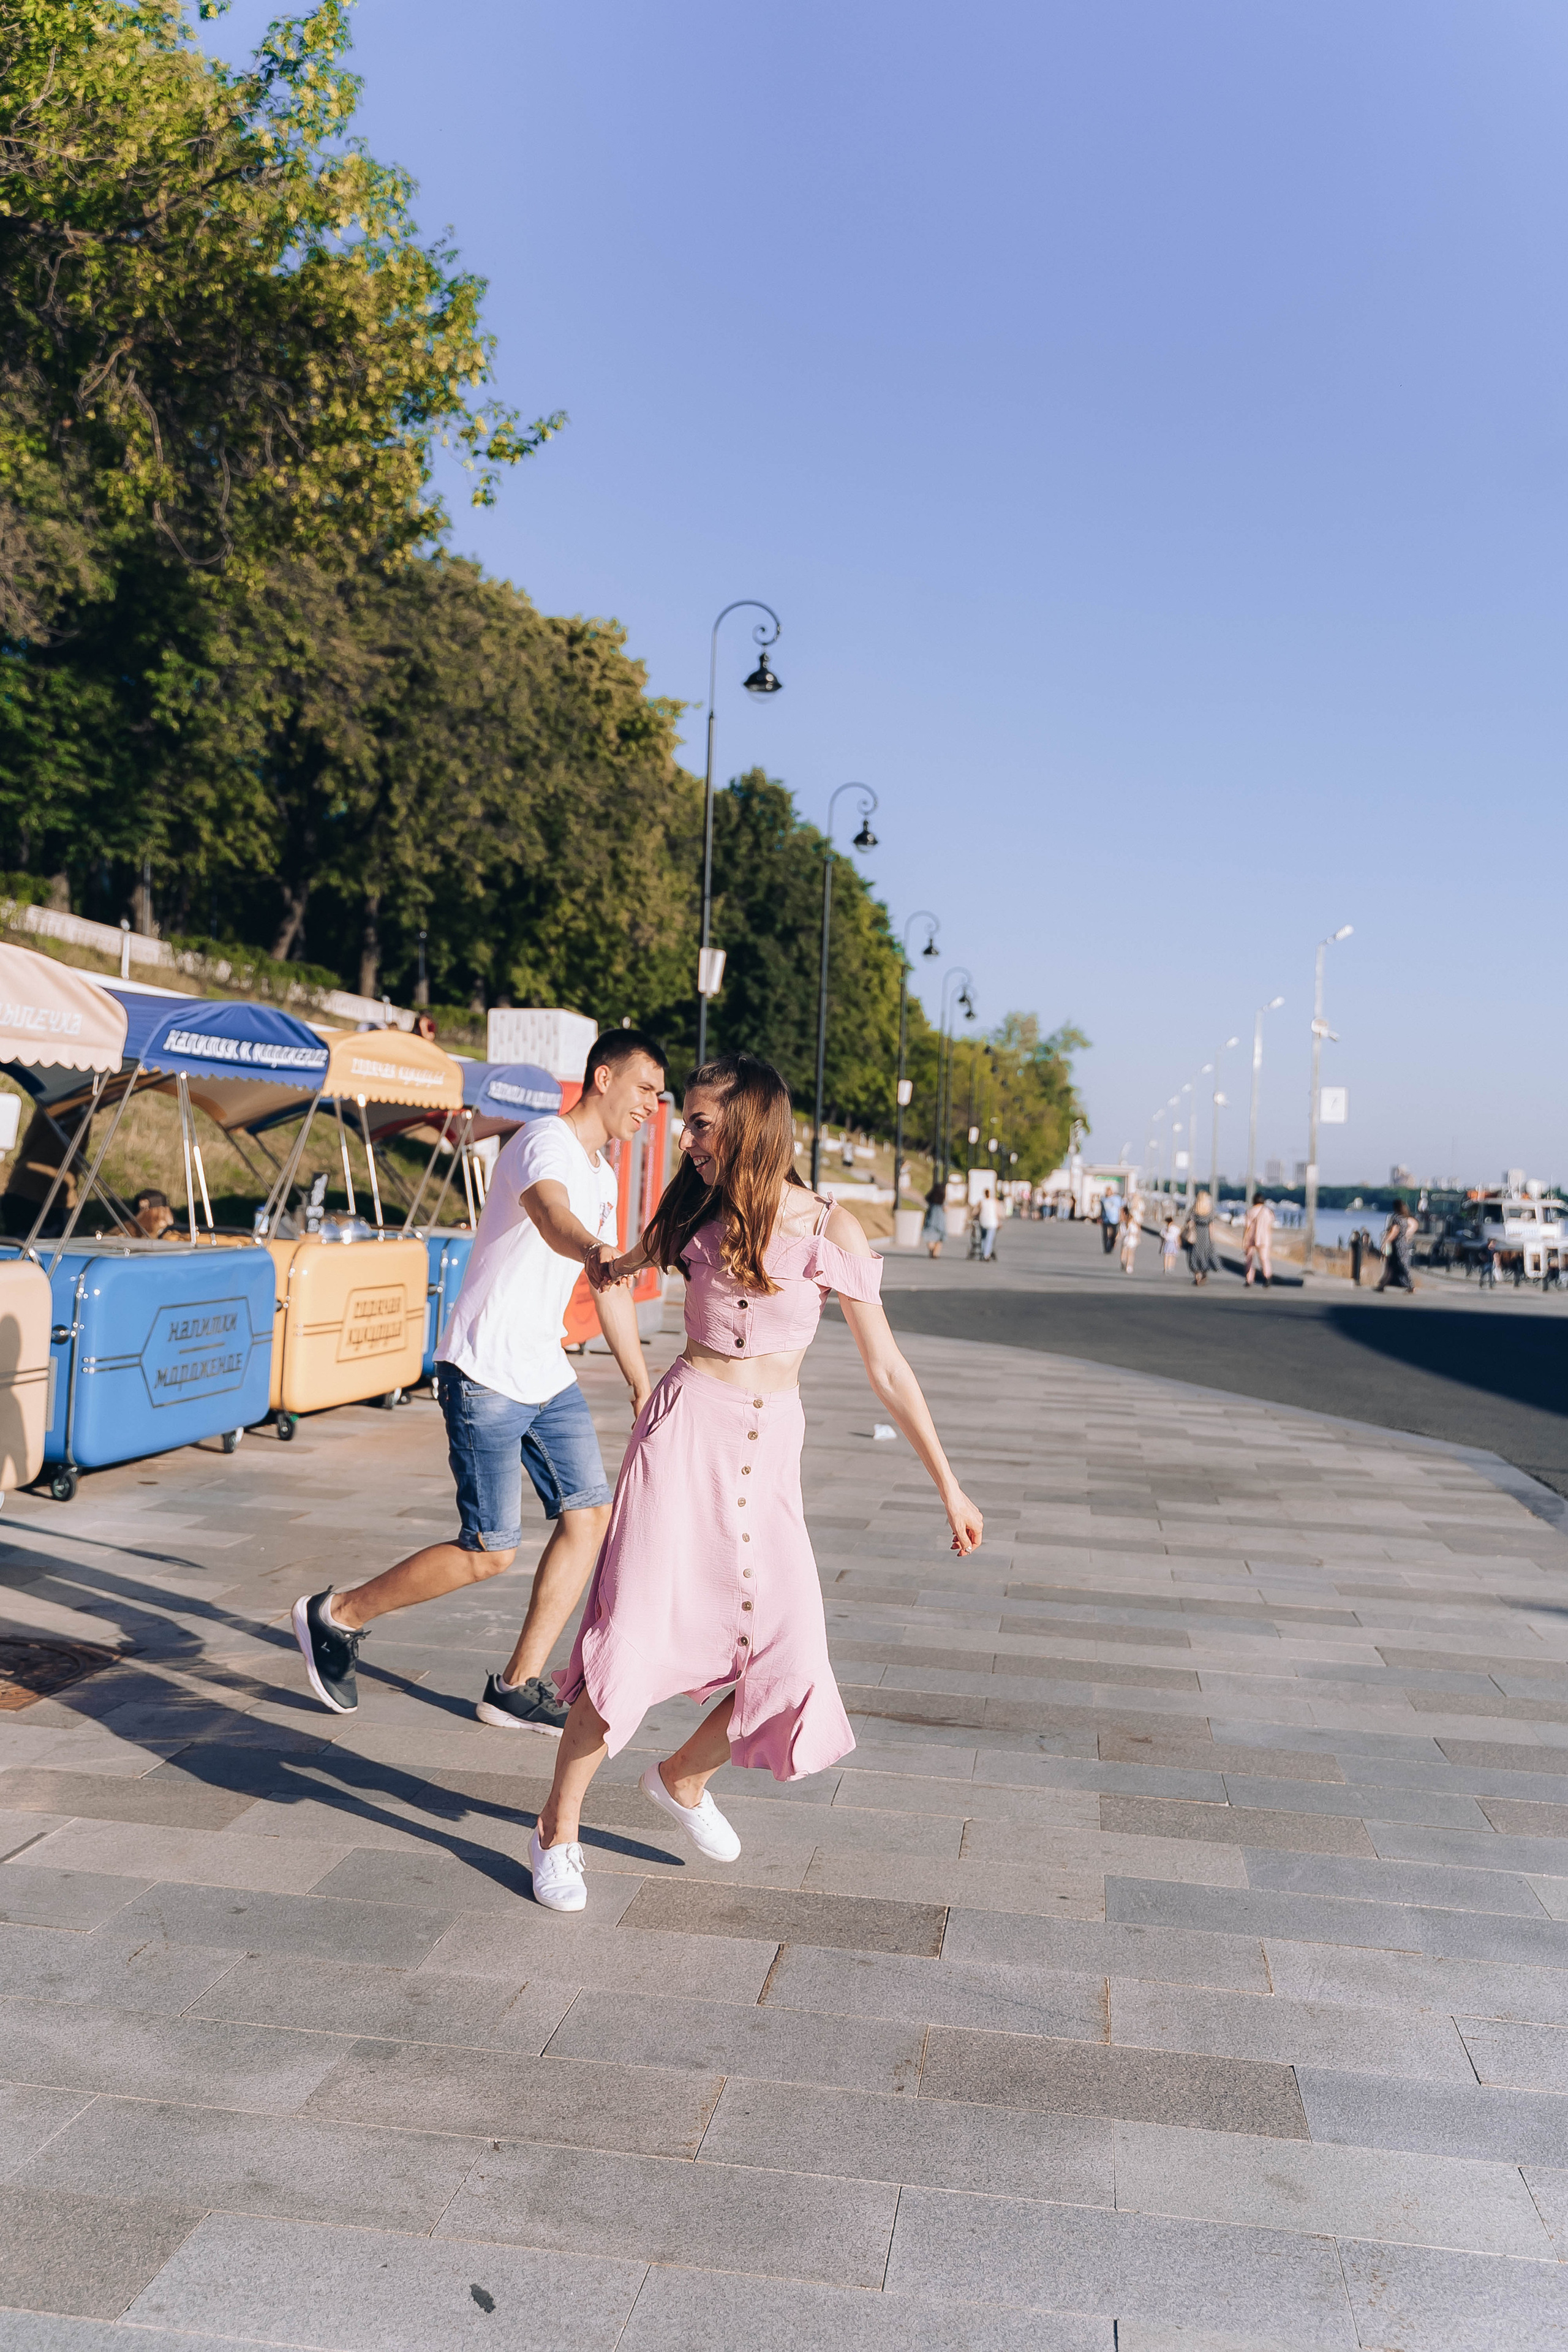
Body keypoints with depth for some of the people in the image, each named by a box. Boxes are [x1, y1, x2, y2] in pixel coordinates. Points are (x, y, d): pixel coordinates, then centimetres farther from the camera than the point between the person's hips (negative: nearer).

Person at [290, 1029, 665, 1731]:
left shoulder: (603, 1173, 14)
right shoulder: (545, 1142, -16)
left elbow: (610, 1288, 23)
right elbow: (550, 1215, -41)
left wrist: (641, 1384, 25)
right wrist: (596, 1252, -63)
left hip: (548, 1376, 9)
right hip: (485, 1376, -9)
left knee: (588, 1514, 3)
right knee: (489, 1550, -5)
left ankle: (517, 1689, 14)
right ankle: (335, 1618, 16)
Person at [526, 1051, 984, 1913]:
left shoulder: (830, 1231, -4)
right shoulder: (696, 1216, 2)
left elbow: (886, 1370, 0)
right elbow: (641, 1254, 29)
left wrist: (947, 1484, 2)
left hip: (769, 1453, 0)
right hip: (686, 1430, 0)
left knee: (789, 1667, -4)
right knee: (632, 1640, -6)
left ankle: (681, 1778, 27)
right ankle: (558, 1828, 16)